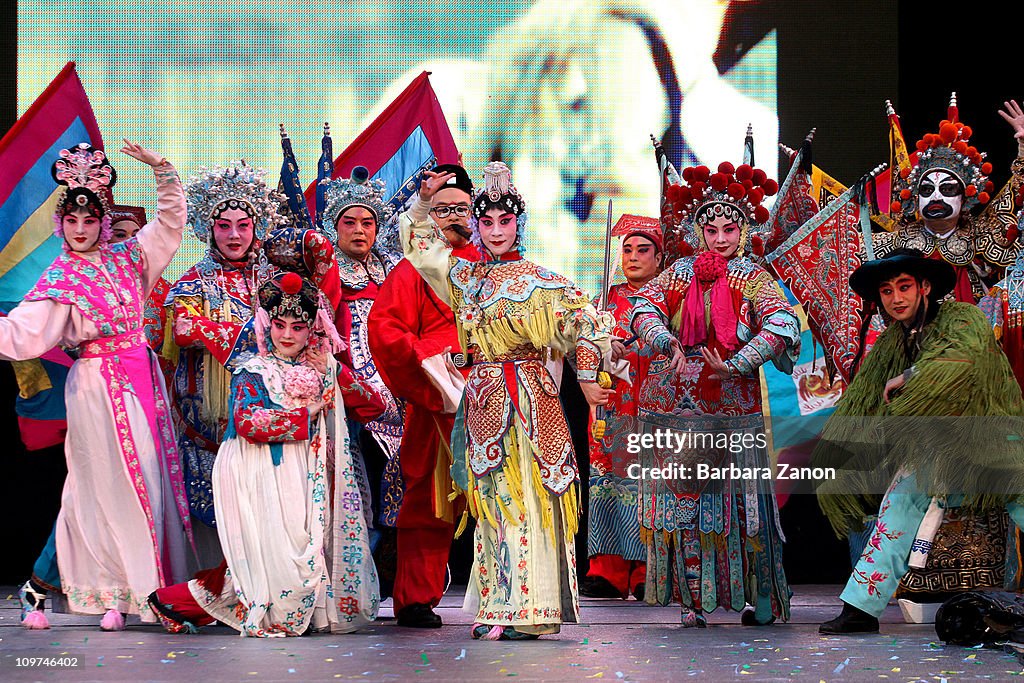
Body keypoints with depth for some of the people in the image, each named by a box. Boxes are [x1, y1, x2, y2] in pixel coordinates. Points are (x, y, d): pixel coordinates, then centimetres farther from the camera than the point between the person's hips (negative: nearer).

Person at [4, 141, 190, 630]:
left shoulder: (126, 257, 9)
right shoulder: (61, 278, -4)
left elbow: (170, 222, 18)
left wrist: (163, 171, 8)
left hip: (143, 378, 5)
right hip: (99, 383, -5)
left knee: (153, 474, 4)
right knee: (113, 481, -6)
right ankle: (117, 591, -1)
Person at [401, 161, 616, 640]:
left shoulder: (539, 281, -3)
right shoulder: (466, 277, 12)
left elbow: (588, 323, -3)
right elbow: (417, 243, 20)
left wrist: (586, 380, -3)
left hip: (529, 398, -5)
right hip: (483, 398, 5)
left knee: (528, 497, -9)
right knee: (492, 501, 6)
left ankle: (528, 610, -10)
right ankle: (497, 609, 8)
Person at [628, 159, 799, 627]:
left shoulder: (751, 277, 2)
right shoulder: (681, 272, 11)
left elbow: (782, 324, -14)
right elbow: (644, 307, -1)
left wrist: (737, 364, -24)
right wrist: (667, 341, -21)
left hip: (731, 402, -2)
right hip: (673, 402, 3)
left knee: (738, 498, -3)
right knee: (680, 497, 0)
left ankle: (759, 597, 6)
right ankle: (693, 600, 4)